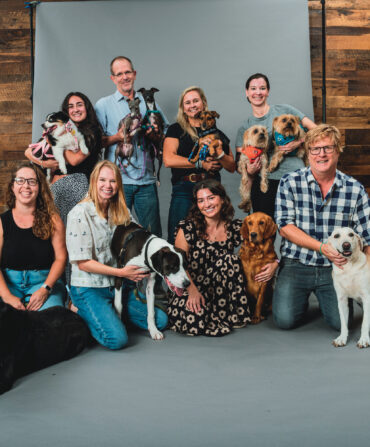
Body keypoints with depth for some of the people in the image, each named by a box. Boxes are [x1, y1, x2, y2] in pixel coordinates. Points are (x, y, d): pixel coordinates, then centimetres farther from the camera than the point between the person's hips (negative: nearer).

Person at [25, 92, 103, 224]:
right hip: (56, 185, 3)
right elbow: (28, 152, 16)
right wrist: (43, 163, -3)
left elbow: (75, 159, -9)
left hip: (77, 183, -3)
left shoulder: (93, 132, 5)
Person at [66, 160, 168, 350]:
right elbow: (82, 262, -15)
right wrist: (121, 272, -19)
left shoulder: (121, 213, 6)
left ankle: (110, 313, 15)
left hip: (117, 286, 6)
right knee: (117, 339, -23)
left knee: (160, 320, 1)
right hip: (88, 289, -6)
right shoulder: (79, 213, -13)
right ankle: (82, 314, 4)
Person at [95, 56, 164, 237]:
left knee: (153, 233, 3)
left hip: (146, 179, 2)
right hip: (117, 179, -2)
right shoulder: (103, 105, 8)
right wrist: (117, 137, -13)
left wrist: (153, 135, -5)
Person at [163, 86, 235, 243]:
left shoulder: (216, 133, 17)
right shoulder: (176, 130, 8)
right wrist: (201, 164, -7)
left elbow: (232, 167, 16)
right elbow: (168, 160, -8)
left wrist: (220, 154, -5)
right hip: (184, 192, -3)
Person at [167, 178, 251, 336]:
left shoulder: (236, 228, 1)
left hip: (220, 290, 3)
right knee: (194, 320, -33)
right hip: (188, 286, -3)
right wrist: (192, 290, -23)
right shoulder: (188, 228, -7)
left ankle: (218, 317, -13)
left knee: (230, 259, -26)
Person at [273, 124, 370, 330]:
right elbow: (285, 226, -8)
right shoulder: (290, 183, -2)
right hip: (296, 264, 0)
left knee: (341, 322, -14)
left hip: (335, 268, 1)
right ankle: (303, 298, 21)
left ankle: (321, 296, 20)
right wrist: (322, 247, -18)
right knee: (285, 319, -14)